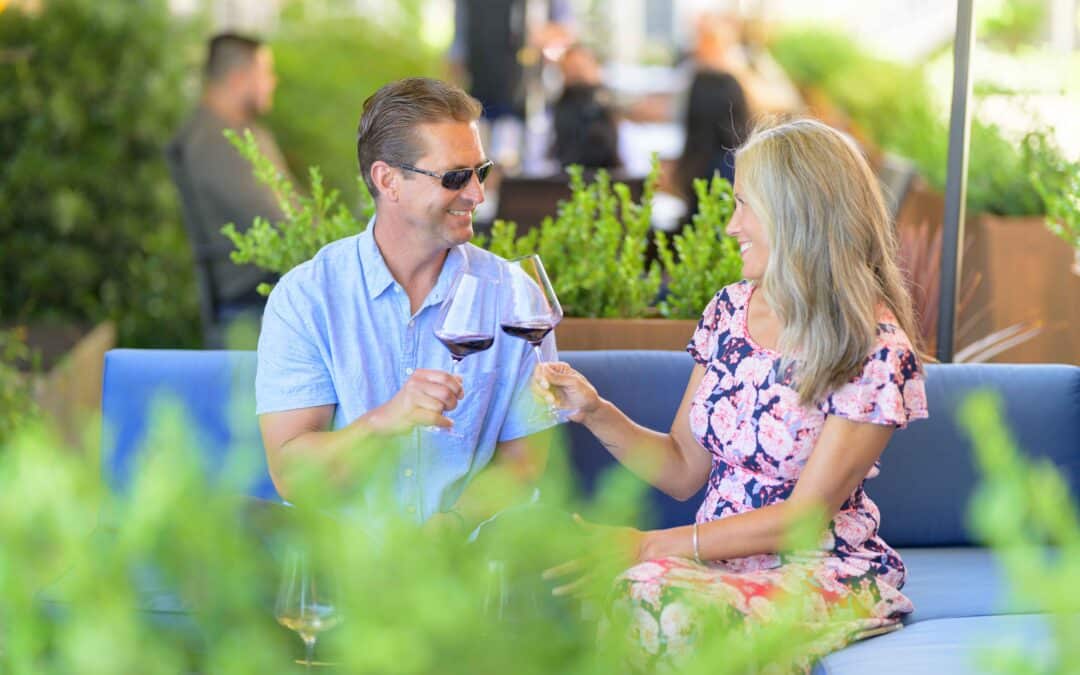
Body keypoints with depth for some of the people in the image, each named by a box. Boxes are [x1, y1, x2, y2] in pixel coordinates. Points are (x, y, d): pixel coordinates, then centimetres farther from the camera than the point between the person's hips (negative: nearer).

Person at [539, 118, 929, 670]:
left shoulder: (876, 349, -12)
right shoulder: (730, 310, 8)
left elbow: (804, 516, -15)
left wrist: (648, 545, -19)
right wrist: (596, 413, -4)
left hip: (825, 576, -5)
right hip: (716, 558, 5)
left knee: (653, 596, -35)